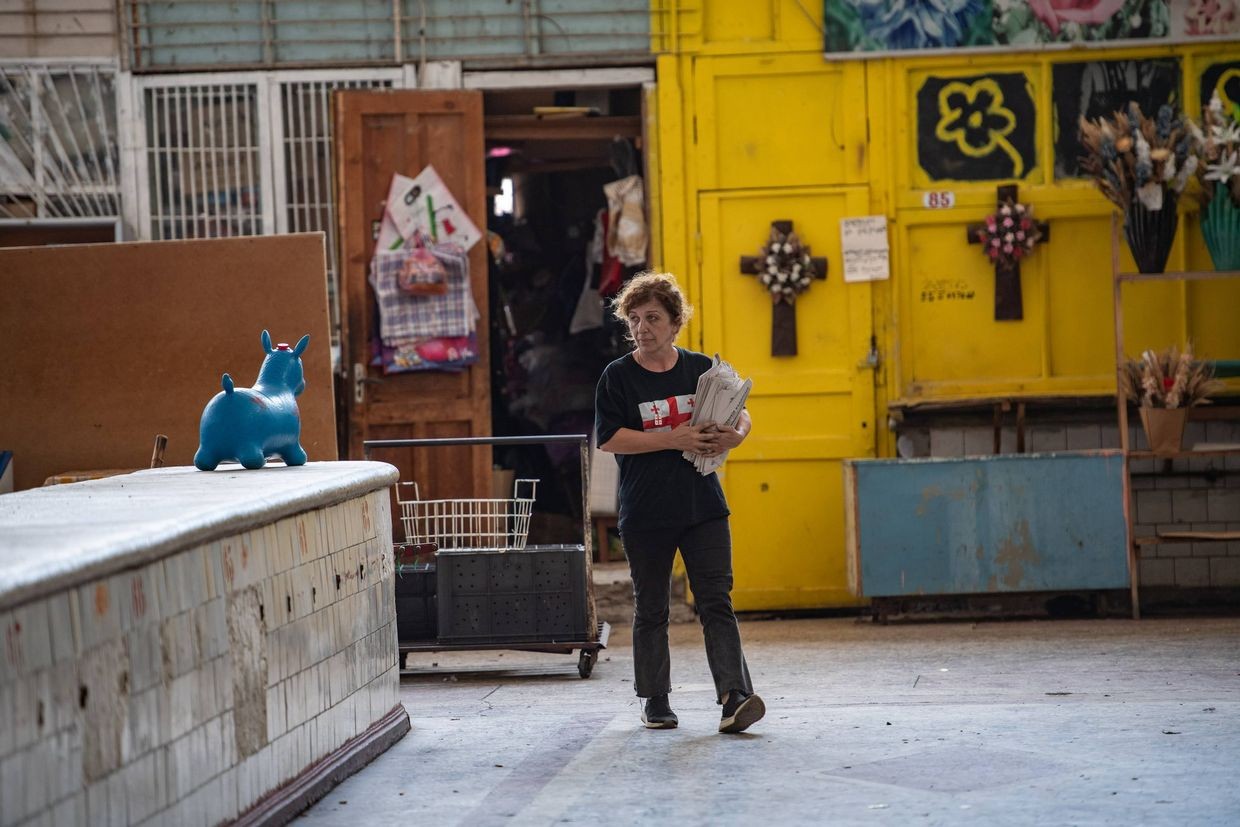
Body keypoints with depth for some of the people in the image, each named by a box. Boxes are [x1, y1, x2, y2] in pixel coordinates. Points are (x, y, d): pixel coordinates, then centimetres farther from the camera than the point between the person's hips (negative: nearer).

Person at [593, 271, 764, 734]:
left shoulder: (702, 369, 6)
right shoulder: (617, 377, -2)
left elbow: (741, 415, 16)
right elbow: (609, 439, -11)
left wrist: (733, 436, -8)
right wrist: (673, 439, -17)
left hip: (703, 508, 1)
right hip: (645, 515, -1)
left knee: (716, 603, -6)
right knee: (650, 610, 8)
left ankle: (734, 696, -12)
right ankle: (654, 700, 18)